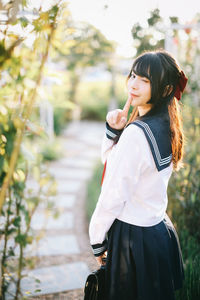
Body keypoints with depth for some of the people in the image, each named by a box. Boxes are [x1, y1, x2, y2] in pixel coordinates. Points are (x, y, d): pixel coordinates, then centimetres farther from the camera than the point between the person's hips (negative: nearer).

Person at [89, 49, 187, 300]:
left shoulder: (137, 133, -26)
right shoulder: (165, 127, 3)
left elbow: (113, 196, -20)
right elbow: (110, 162, 10)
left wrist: (97, 240, -8)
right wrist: (114, 131, -7)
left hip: (134, 239, -9)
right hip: (160, 229, 9)